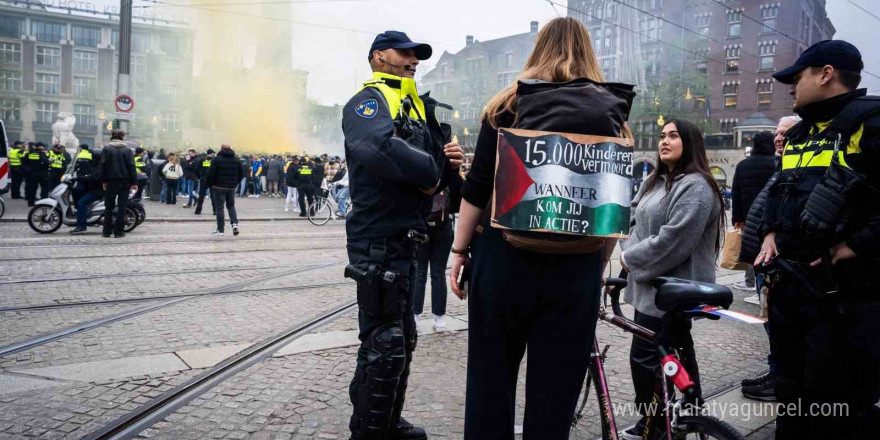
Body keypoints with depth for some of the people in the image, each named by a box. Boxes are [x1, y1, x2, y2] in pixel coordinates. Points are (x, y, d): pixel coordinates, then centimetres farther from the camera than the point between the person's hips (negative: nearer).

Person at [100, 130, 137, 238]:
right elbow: (132, 166, -1)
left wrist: (104, 180, 2)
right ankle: (119, 231, 0)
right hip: (125, 181, 0)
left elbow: (103, 165, -3)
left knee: (109, 207, 8)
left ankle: (106, 231, 8)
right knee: (122, 206, 2)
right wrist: (134, 182, 0)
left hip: (111, 181, 0)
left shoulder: (106, 148, 1)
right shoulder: (127, 149, 2)